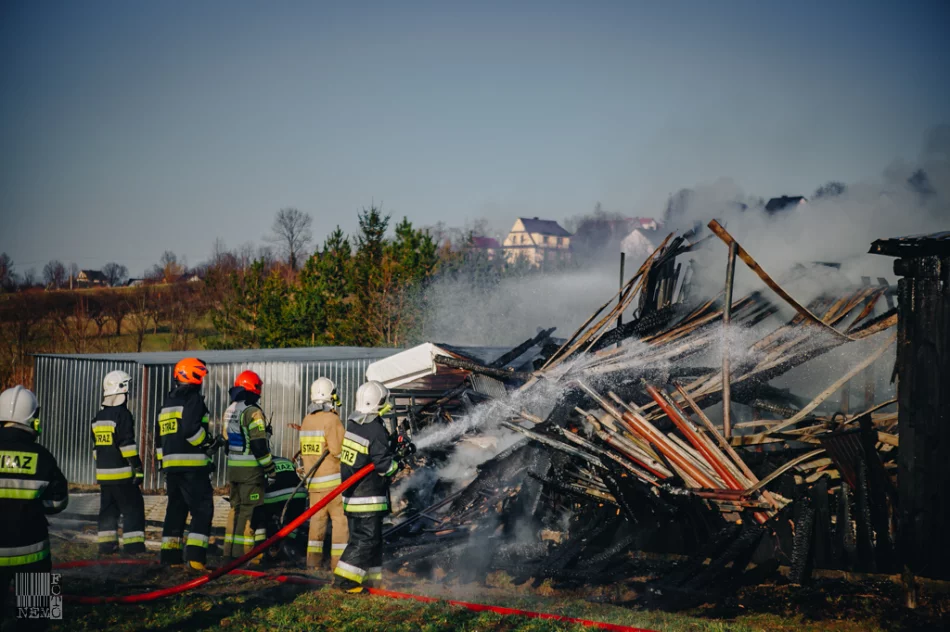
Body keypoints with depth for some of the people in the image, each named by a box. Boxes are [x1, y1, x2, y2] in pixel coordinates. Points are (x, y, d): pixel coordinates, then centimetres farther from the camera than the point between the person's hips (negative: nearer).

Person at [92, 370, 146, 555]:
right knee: (133, 508, -4)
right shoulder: (123, 414, -13)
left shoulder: (99, 416, 14)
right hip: (122, 473, -8)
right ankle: (134, 545, -9)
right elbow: (127, 444, -18)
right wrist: (138, 467, -16)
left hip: (103, 472, 8)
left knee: (108, 508, 13)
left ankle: (106, 544, 13)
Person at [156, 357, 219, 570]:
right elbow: (191, 429, -21)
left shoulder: (168, 402, 21)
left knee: (175, 509, 14)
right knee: (202, 510, -7)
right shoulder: (193, 398, -8)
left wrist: (162, 463, 26)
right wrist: (209, 443, -7)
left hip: (171, 464, 9)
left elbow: (160, 437, 23)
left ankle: (169, 555, 13)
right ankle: (195, 555, -16)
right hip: (193, 465, -9)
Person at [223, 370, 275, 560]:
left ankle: (230, 551, 17)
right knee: (250, 511, -6)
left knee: (236, 507, 14)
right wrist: (270, 468, -12)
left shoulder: (229, 411, 13)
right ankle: (242, 552, -8)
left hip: (233, 467, 9)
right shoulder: (253, 412, -15)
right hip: (251, 469, -9)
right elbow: (259, 445, -19)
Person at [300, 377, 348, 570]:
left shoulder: (307, 420, 10)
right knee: (340, 518, -1)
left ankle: (313, 559, 14)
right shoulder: (332, 420, -14)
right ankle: (338, 560, -3)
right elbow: (339, 450, -19)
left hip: (313, 479, 7)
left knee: (317, 518, 13)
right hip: (333, 479, -7)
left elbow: (304, 450, 12)